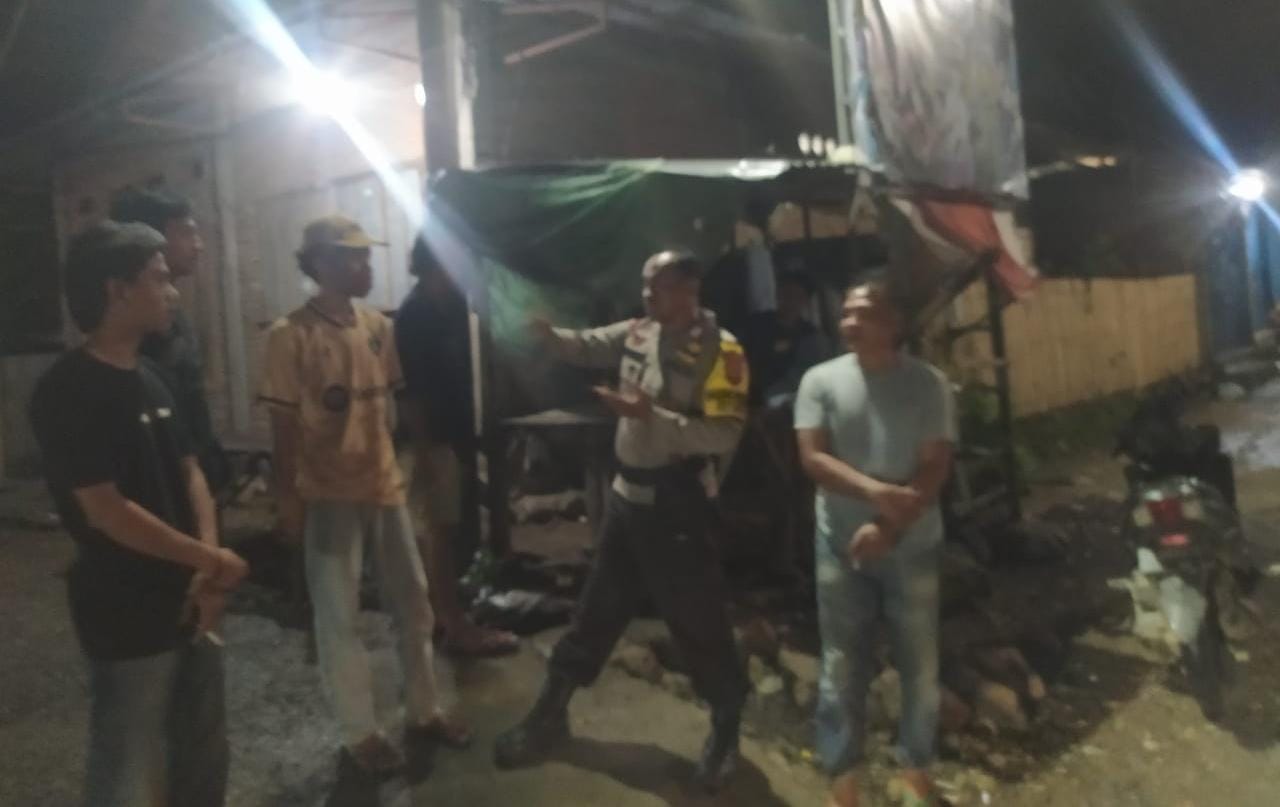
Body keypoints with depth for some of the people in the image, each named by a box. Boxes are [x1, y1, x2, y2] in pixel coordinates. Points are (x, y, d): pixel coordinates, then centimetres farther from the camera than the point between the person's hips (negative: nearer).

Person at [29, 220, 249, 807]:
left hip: (188, 602, 8)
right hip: (127, 616, -8)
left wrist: (207, 571, -5)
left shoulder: (148, 378, 7)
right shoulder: (67, 392, -18)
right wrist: (212, 561, -13)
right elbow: (107, 512, -21)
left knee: (204, 757, 21)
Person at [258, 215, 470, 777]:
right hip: (328, 494, -6)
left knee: (413, 602, 14)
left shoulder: (378, 326, 5)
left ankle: (424, 712, 32)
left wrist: (393, 465, 14)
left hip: (383, 484, 6)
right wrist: (287, 497, -9)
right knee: (340, 618, 8)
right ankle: (359, 733, 23)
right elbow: (283, 423, -10)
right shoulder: (291, 335, -13)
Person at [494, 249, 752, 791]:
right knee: (597, 608, 18)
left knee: (699, 621, 6)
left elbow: (724, 434, -22)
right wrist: (542, 328, -14)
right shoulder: (637, 332, 4)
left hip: (677, 506, -6)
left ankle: (726, 727, 30)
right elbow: (582, 347, 7)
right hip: (626, 495, 6)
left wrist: (652, 415, -29)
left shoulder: (720, 350, -16)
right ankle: (550, 713, 33)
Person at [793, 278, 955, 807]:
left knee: (920, 666, 12)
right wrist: (878, 492, -23)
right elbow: (813, 458, -9)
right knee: (841, 669, 7)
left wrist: (888, 527, -19)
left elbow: (935, 469, -8)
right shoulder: (821, 381, -3)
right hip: (840, 548, 0)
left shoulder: (928, 383, -4)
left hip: (912, 549, 0)